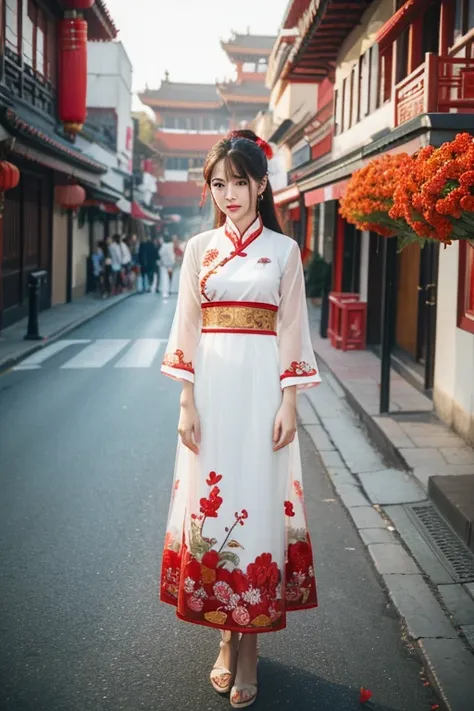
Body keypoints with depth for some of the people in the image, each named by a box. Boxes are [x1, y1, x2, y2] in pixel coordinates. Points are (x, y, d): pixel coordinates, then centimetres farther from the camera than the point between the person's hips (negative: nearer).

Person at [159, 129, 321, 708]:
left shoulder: (284, 250, 4)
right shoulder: (199, 248, 8)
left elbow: (292, 332, 2)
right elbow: (187, 329, 5)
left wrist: (288, 405, -5)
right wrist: (186, 404, -2)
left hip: (262, 388, -2)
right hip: (210, 386, 2)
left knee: (257, 503, 0)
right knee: (209, 502, 4)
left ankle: (249, 644, 11)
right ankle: (227, 634, 21)